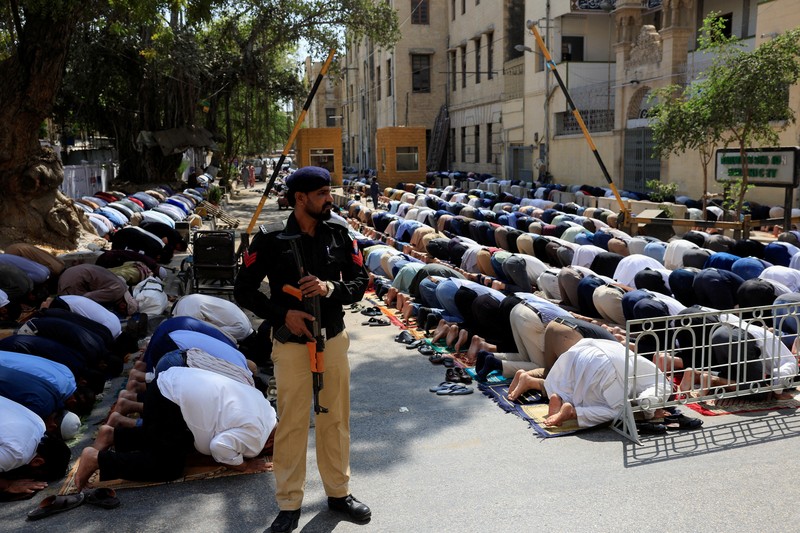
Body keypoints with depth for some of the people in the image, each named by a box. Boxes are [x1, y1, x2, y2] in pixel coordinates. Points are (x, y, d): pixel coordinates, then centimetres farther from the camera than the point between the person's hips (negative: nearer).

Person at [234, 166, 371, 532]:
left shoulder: (339, 237, 1)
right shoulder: (270, 241, -9)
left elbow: (360, 282, 2)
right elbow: (243, 291, -4)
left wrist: (329, 289, -17)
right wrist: (281, 314, -17)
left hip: (333, 340, 4)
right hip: (291, 344, -3)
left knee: (335, 419, 14)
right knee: (291, 423, 6)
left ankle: (339, 492, 32)